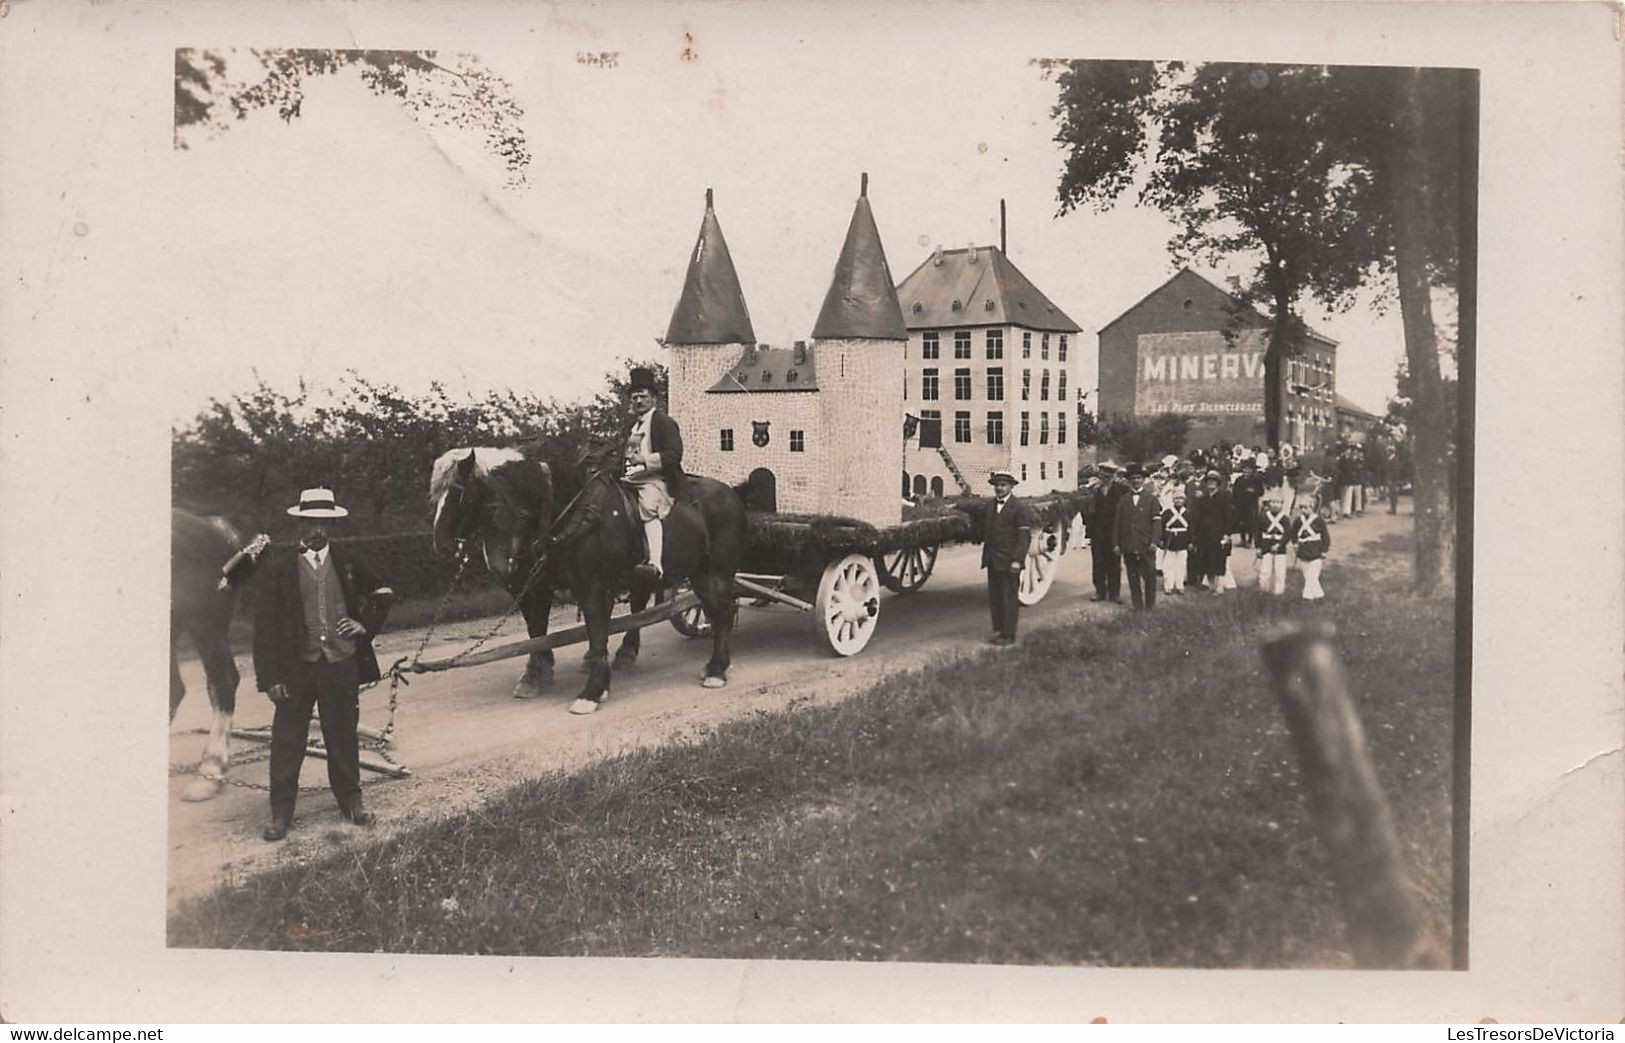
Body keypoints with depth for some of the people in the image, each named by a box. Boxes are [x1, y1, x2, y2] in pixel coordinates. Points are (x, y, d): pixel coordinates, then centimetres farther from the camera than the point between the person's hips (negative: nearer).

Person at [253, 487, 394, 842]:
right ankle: (281, 813, 14)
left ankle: (351, 800, 27)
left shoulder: (348, 564, 4)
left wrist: (365, 624, 3)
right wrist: (271, 677, -10)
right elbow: (265, 626, -5)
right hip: (297, 668, -2)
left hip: (343, 666, 2)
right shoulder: (278, 569, -4)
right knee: (287, 741, 3)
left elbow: (381, 594, 20)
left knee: (343, 737, 12)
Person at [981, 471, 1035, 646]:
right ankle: (998, 630, 20)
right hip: (992, 561, 7)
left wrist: (1017, 560, -19)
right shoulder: (990, 505, 13)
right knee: (994, 597, 11)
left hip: (1009, 561, -7)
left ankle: (1008, 635, 4)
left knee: (1009, 597, -2)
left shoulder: (1020, 507, -8)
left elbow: (1024, 536, -12)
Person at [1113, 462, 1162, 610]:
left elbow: (1157, 521, 1)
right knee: (1133, 579, 4)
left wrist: (1154, 541, -10)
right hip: (1128, 546, 2)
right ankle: (1137, 606, 10)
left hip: (1146, 545, -2)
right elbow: (1117, 522, 10)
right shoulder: (1123, 500, 10)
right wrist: (1116, 543, 3)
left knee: (1150, 577, -2)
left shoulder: (1151, 498, 6)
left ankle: (1150, 606, 8)